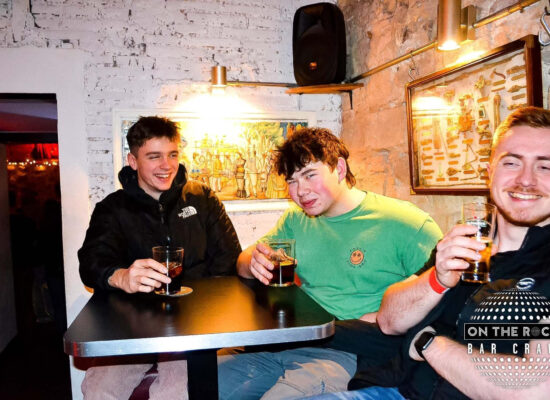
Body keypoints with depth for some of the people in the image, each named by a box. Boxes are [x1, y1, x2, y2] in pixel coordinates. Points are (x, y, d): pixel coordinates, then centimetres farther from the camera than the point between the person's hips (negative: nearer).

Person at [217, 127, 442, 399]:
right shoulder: (296, 219, 13)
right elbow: (243, 263, 15)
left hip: (347, 353, -5)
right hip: (287, 344, 6)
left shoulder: (404, 222, -6)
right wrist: (255, 264, -10)